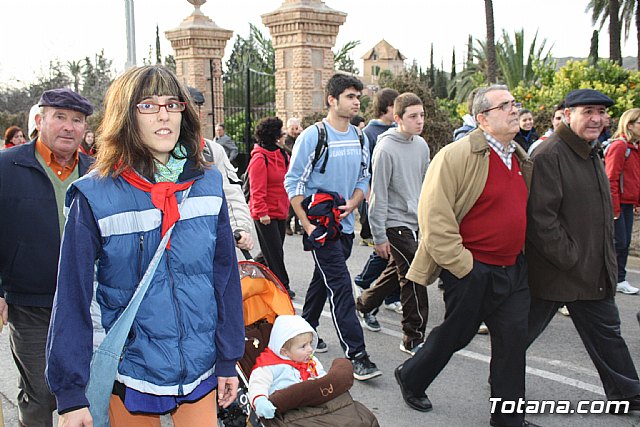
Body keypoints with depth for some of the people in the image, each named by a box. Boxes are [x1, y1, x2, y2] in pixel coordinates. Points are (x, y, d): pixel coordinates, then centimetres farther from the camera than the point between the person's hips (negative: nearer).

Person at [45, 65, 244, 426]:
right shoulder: (95, 197, -12)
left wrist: (228, 361, 4)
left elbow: (225, 276, 2)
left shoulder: (208, 185, -3)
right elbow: (73, 298, -9)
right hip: (131, 376, -2)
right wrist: (71, 394, -8)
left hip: (201, 369, 2)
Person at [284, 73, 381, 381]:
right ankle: (356, 355, -8)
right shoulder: (313, 136, -11)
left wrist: (352, 202, -5)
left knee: (323, 279, 19)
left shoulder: (360, 138, 8)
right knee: (340, 286, -10)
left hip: (345, 223, 6)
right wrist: (307, 225, -16)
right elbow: (293, 183, -10)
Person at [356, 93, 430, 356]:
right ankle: (414, 338, 5)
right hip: (396, 223, -8)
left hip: (416, 221, 8)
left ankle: (363, 304, 41)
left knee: (397, 271, 19)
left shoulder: (421, 145, 6)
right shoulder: (386, 149, -16)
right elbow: (378, 194, -15)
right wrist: (379, 236, -14)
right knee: (414, 278, -7)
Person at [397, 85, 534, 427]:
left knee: (513, 338, 6)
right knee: (456, 334, 9)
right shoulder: (458, 155, -16)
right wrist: (462, 265, -19)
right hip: (470, 270, -7)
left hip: (512, 269, 7)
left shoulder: (521, 159, 10)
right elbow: (434, 216, -20)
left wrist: (521, 257, 18)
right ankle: (410, 377, 36)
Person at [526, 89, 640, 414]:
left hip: (594, 273, 8)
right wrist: (568, 258, -20)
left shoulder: (591, 154, 13)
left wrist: (606, 261, 16)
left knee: (606, 332, 17)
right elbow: (540, 216, -24)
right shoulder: (549, 155, -18)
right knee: (524, 329, 9)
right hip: (552, 271, -8)